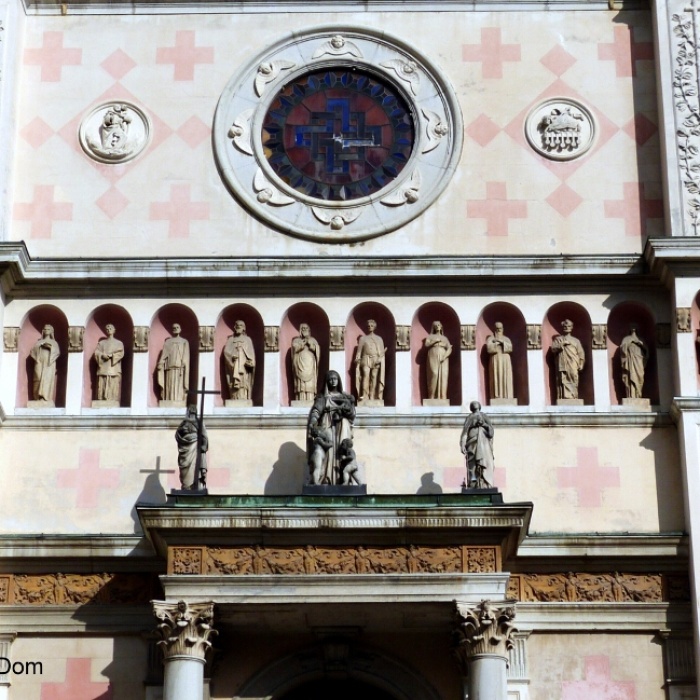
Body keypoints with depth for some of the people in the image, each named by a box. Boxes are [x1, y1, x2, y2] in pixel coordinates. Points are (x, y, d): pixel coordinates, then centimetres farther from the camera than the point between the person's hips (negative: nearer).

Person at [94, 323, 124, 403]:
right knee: (102, 388, -8)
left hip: (114, 369, -2)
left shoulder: (119, 343, 16)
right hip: (103, 369, 2)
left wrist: (111, 355, -15)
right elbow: (96, 352, 6)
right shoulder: (101, 343, 20)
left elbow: (121, 353, 0)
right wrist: (103, 355, -14)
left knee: (114, 390, -10)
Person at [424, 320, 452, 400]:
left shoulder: (445, 338, 20)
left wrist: (444, 357, -11)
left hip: (443, 361, 2)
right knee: (434, 375, -18)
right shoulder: (430, 336, 16)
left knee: (443, 376, -11)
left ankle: (443, 398, -15)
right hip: (433, 359, -2)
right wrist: (435, 341, -13)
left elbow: (449, 349, 7)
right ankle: (431, 398, -18)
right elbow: (426, 344, -3)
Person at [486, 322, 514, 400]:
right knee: (496, 381, -11)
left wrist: (502, 342, -13)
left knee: (506, 381, -5)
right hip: (495, 362, -3)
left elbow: (510, 348, -3)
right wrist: (497, 343, -10)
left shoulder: (506, 339, 16)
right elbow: (489, 348, -12)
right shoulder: (490, 339, 7)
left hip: (506, 363, 3)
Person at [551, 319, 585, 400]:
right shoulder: (557, 339, 17)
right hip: (562, 366, -1)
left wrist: (580, 365, 2)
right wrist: (562, 344, -9)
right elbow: (553, 348, 1)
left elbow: (581, 354, 12)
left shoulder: (576, 341, 17)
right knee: (562, 384, -8)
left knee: (574, 384, -6)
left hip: (573, 367, 1)